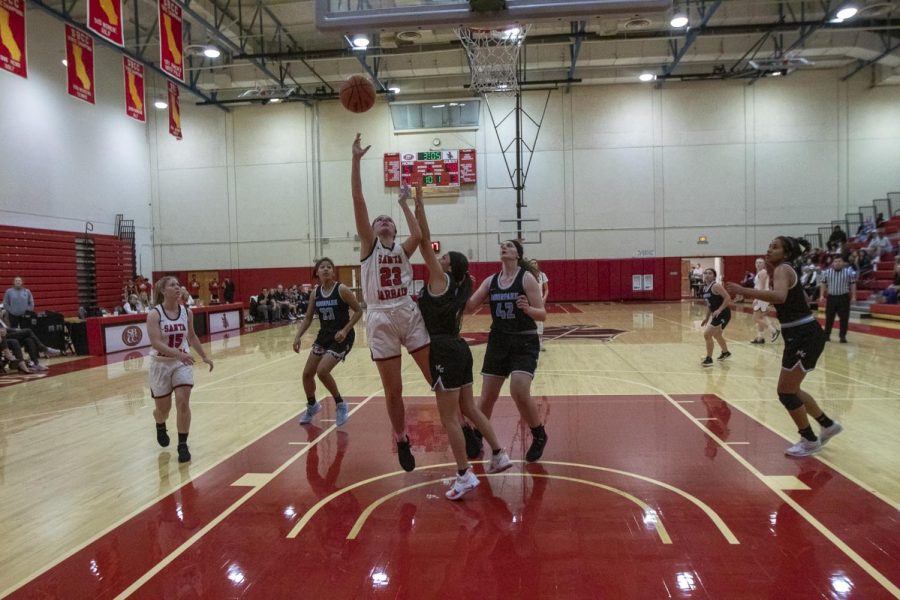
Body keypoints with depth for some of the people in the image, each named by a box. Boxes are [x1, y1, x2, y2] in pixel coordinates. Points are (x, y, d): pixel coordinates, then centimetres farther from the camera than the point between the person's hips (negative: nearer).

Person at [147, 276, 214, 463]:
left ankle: (183, 445, 0)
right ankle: (160, 426, 47)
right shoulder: (154, 314, -16)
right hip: (161, 364, -2)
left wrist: (204, 356, 16)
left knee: (183, 403, -11)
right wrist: (178, 353, -38)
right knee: (163, 408, 11)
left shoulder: (187, 312, -2)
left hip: (182, 363, 2)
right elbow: (155, 343, -26)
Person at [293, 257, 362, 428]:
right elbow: (308, 318, 8)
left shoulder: (341, 289, -15)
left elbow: (358, 311, -11)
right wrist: (298, 336, -4)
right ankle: (312, 406, 35)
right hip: (324, 335, 6)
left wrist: (345, 330, -21)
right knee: (307, 373, 7)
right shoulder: (315, 293, 1)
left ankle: (340, 404, 4)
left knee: (322, 371, -20)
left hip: (342, 337, -6)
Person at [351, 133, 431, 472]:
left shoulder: (402, 250, 12)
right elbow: (358, 200, -2)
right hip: (380, 320, -1)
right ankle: (402, 441, 25)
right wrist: (356, 160, -8)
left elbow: (418, 236, -12)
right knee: (392, 390, 6)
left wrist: (404, 204, 2)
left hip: (409, 314, 1)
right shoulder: (368, 245, 7)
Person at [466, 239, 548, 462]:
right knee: (487, 396, 8)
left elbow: (542, 314, -12)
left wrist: (527, 309, -32)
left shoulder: (526, 278, -9)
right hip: (498, 341, 5)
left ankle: (539, 436, 7)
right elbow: (468, 306, 2)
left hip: (524, 343, -4)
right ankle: (476, 437, 31)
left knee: (519, 392, -18)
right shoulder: (490, 281, 5)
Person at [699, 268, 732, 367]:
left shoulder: (716, 286, -18)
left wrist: (719, 310, -31)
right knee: (716, 334, 28)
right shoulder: (705, 288, 8)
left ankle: (709, 359, -2)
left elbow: (728, 298, -24)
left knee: (707, 334, -14)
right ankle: (725, 353, 52)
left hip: (723, 314, -10)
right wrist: (707, 318, 18)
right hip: (717, 314, 10)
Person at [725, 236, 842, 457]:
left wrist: (742, 290, -39)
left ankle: (810, 440, 13)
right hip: (800, 335, 10)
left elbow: (779, 296, -35)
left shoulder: (782, 268, -14)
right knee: (790, 390, 19)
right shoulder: (785, 271, 15)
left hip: (805, 336, -10)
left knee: (785, 391, -3)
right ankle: (828, 425, 34)